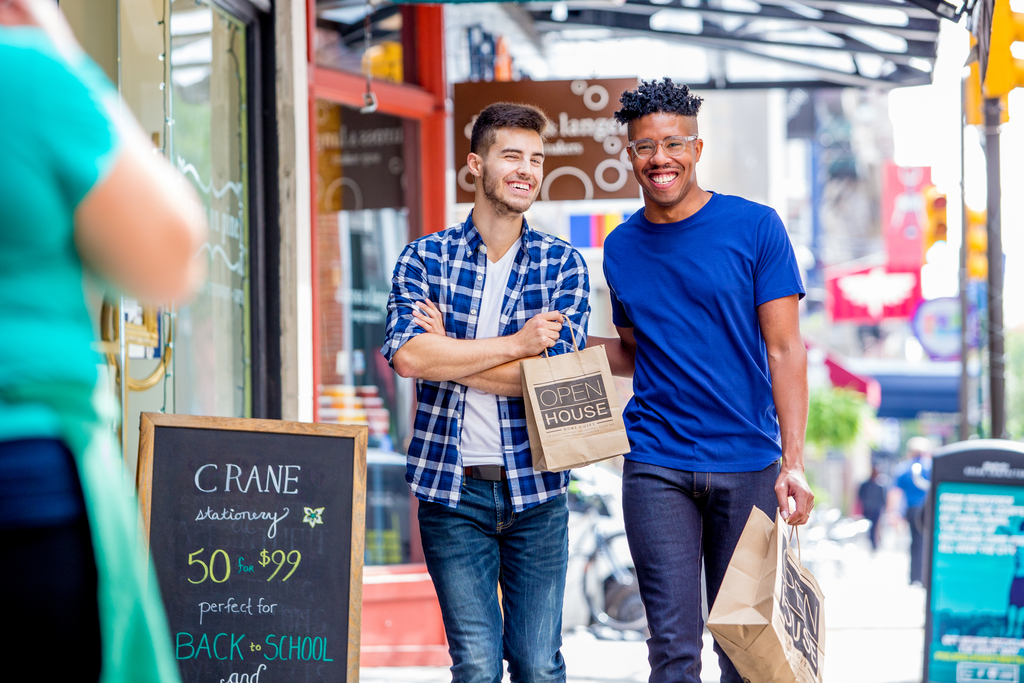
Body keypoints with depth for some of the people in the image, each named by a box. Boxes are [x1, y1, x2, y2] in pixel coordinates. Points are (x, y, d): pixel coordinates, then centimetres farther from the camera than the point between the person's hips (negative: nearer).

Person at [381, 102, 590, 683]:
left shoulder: (563, 264, 3)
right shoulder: (425, 257, 3)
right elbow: (406, 354, -14)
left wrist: (446, 351, -9)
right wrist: (515, 343, -13)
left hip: (535, 488, 1)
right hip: (451, 488, 0)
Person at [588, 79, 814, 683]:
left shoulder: (755, 227, -2)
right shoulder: (622, 247, 8)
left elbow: (785, 350, -4)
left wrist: (793, 463, -12)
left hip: (748, 463, -2)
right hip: (656, 466, 2)